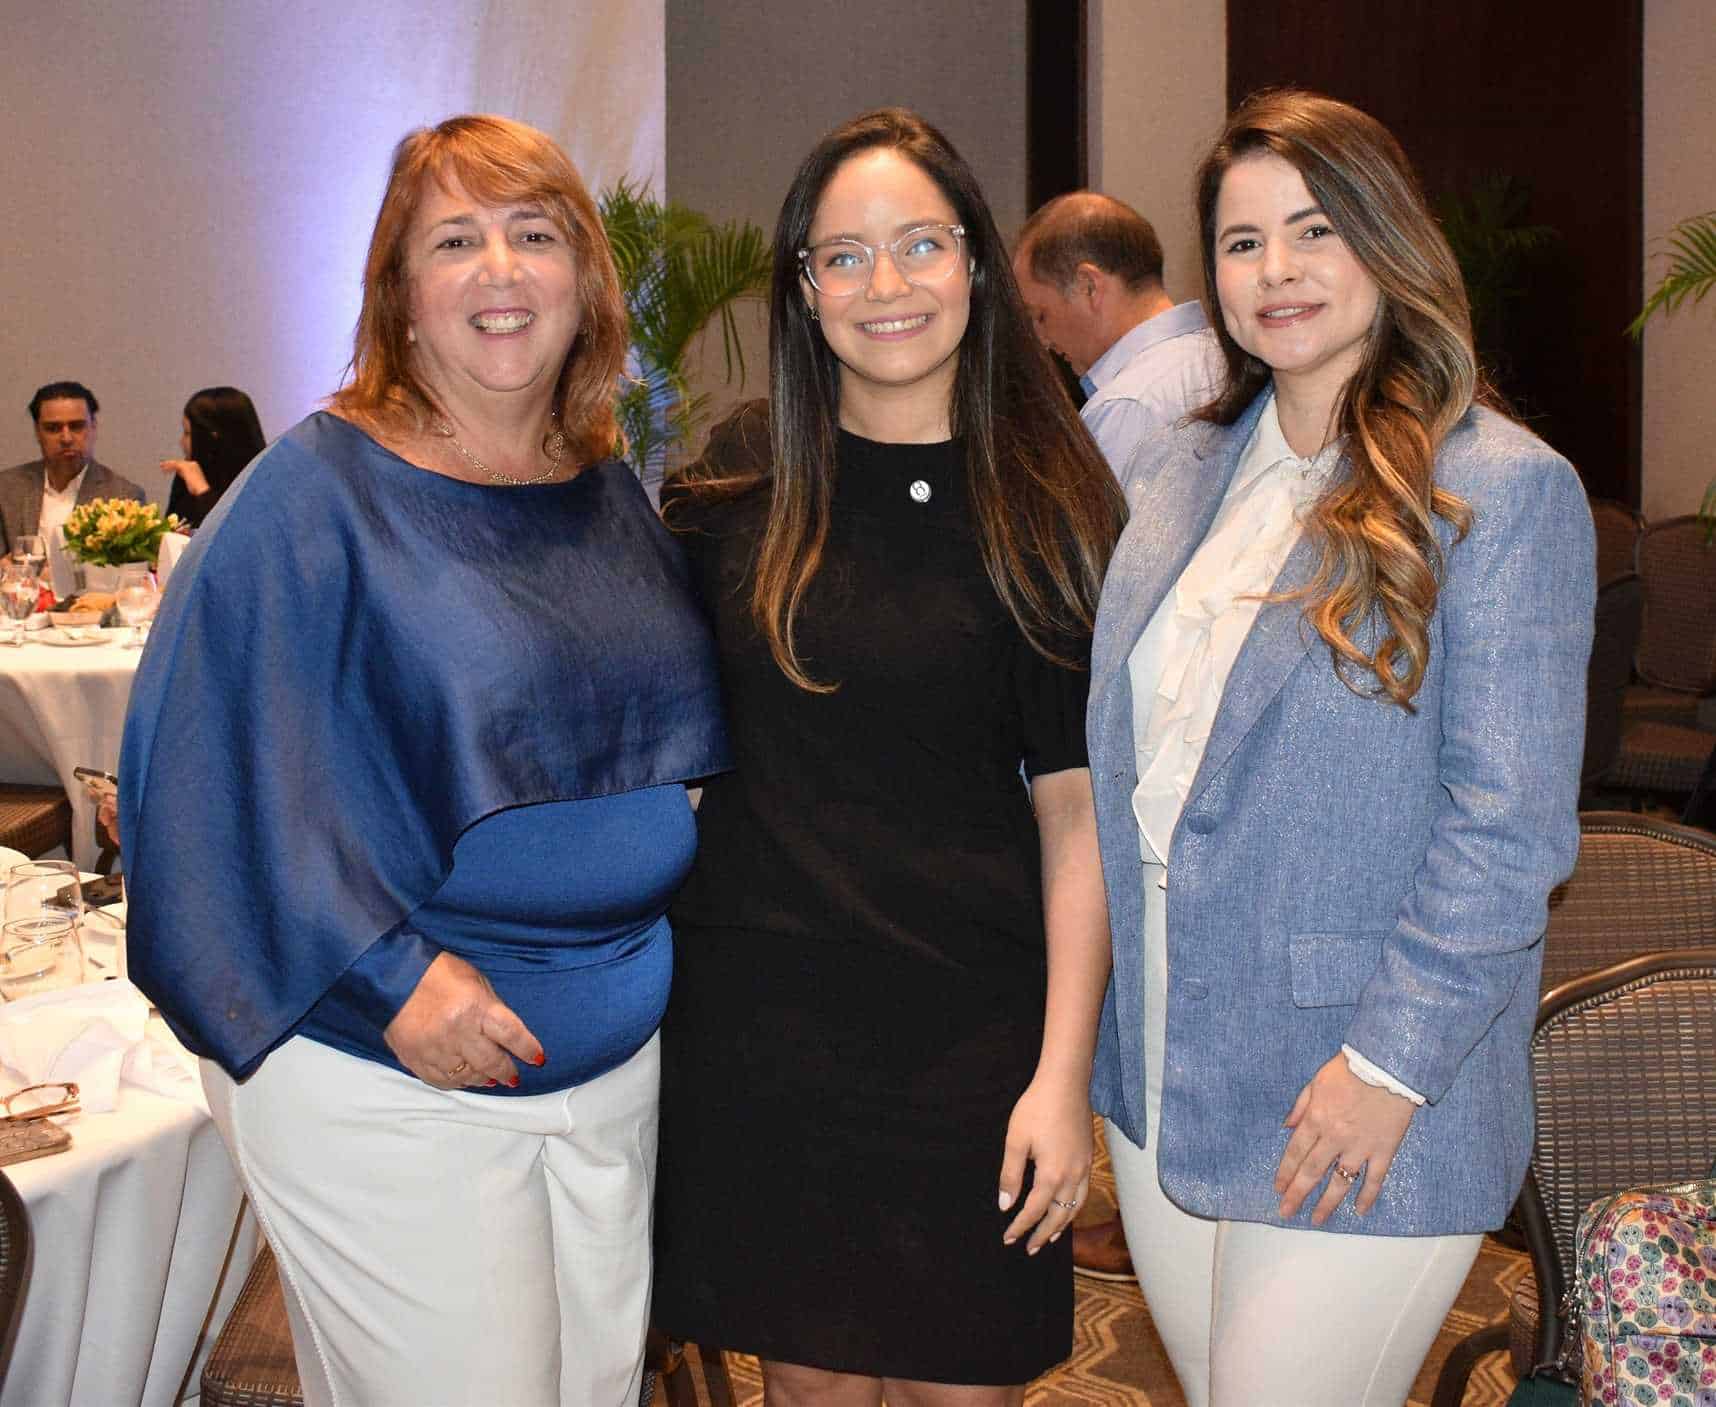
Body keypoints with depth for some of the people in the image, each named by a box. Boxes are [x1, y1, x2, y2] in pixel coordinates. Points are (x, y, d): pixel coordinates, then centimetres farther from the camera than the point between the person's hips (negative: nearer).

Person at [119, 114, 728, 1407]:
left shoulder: (616, 502, 7)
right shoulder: (318, 493, -11)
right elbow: (222, 765, -16)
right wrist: (385, 972, -23)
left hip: (616, 1055, 6)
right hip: (392, 1079, -6)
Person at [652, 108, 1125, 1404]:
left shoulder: (1045, 502, -5)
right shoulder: (744, 478, 2)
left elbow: (1078, 807, -6)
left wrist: (1063, 1073, -10)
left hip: (968, 1024, -2)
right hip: (754, 1006, 2)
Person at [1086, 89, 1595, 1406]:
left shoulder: (1506, 489, -11)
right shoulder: (1182, 472, 9)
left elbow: (1511, 821, -15)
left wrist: (1391, 1062, -17)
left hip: (1353, 1102, -6)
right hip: (1158, 1076, 6)